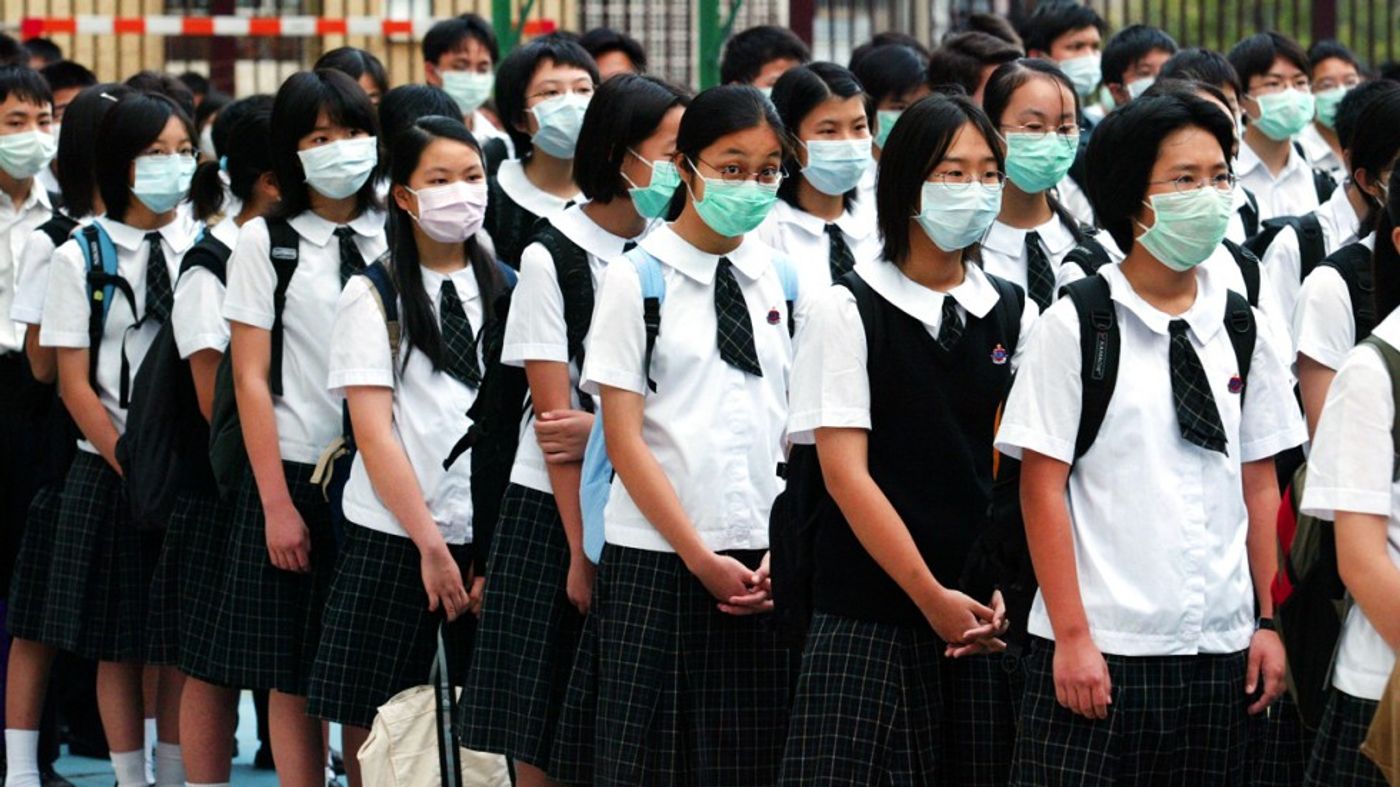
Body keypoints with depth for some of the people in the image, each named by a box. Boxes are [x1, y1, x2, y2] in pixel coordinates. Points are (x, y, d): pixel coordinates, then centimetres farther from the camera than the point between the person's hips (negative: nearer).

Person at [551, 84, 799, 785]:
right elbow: (626, 440, -6)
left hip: (762, 565, 4)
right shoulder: (636, 279, -2)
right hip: (658, 562, -3)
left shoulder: (780, 279, 9)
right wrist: (700, 558, -11)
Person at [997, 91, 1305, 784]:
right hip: (1101, 651, -4)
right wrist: (1072, 637, -10)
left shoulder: (1240, 329, 10)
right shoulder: (1075, 326, -4)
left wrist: (1268, 623, 9)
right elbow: (1042, 487, -6)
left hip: (1219, 650, 4)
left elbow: (1259, 484, 13)